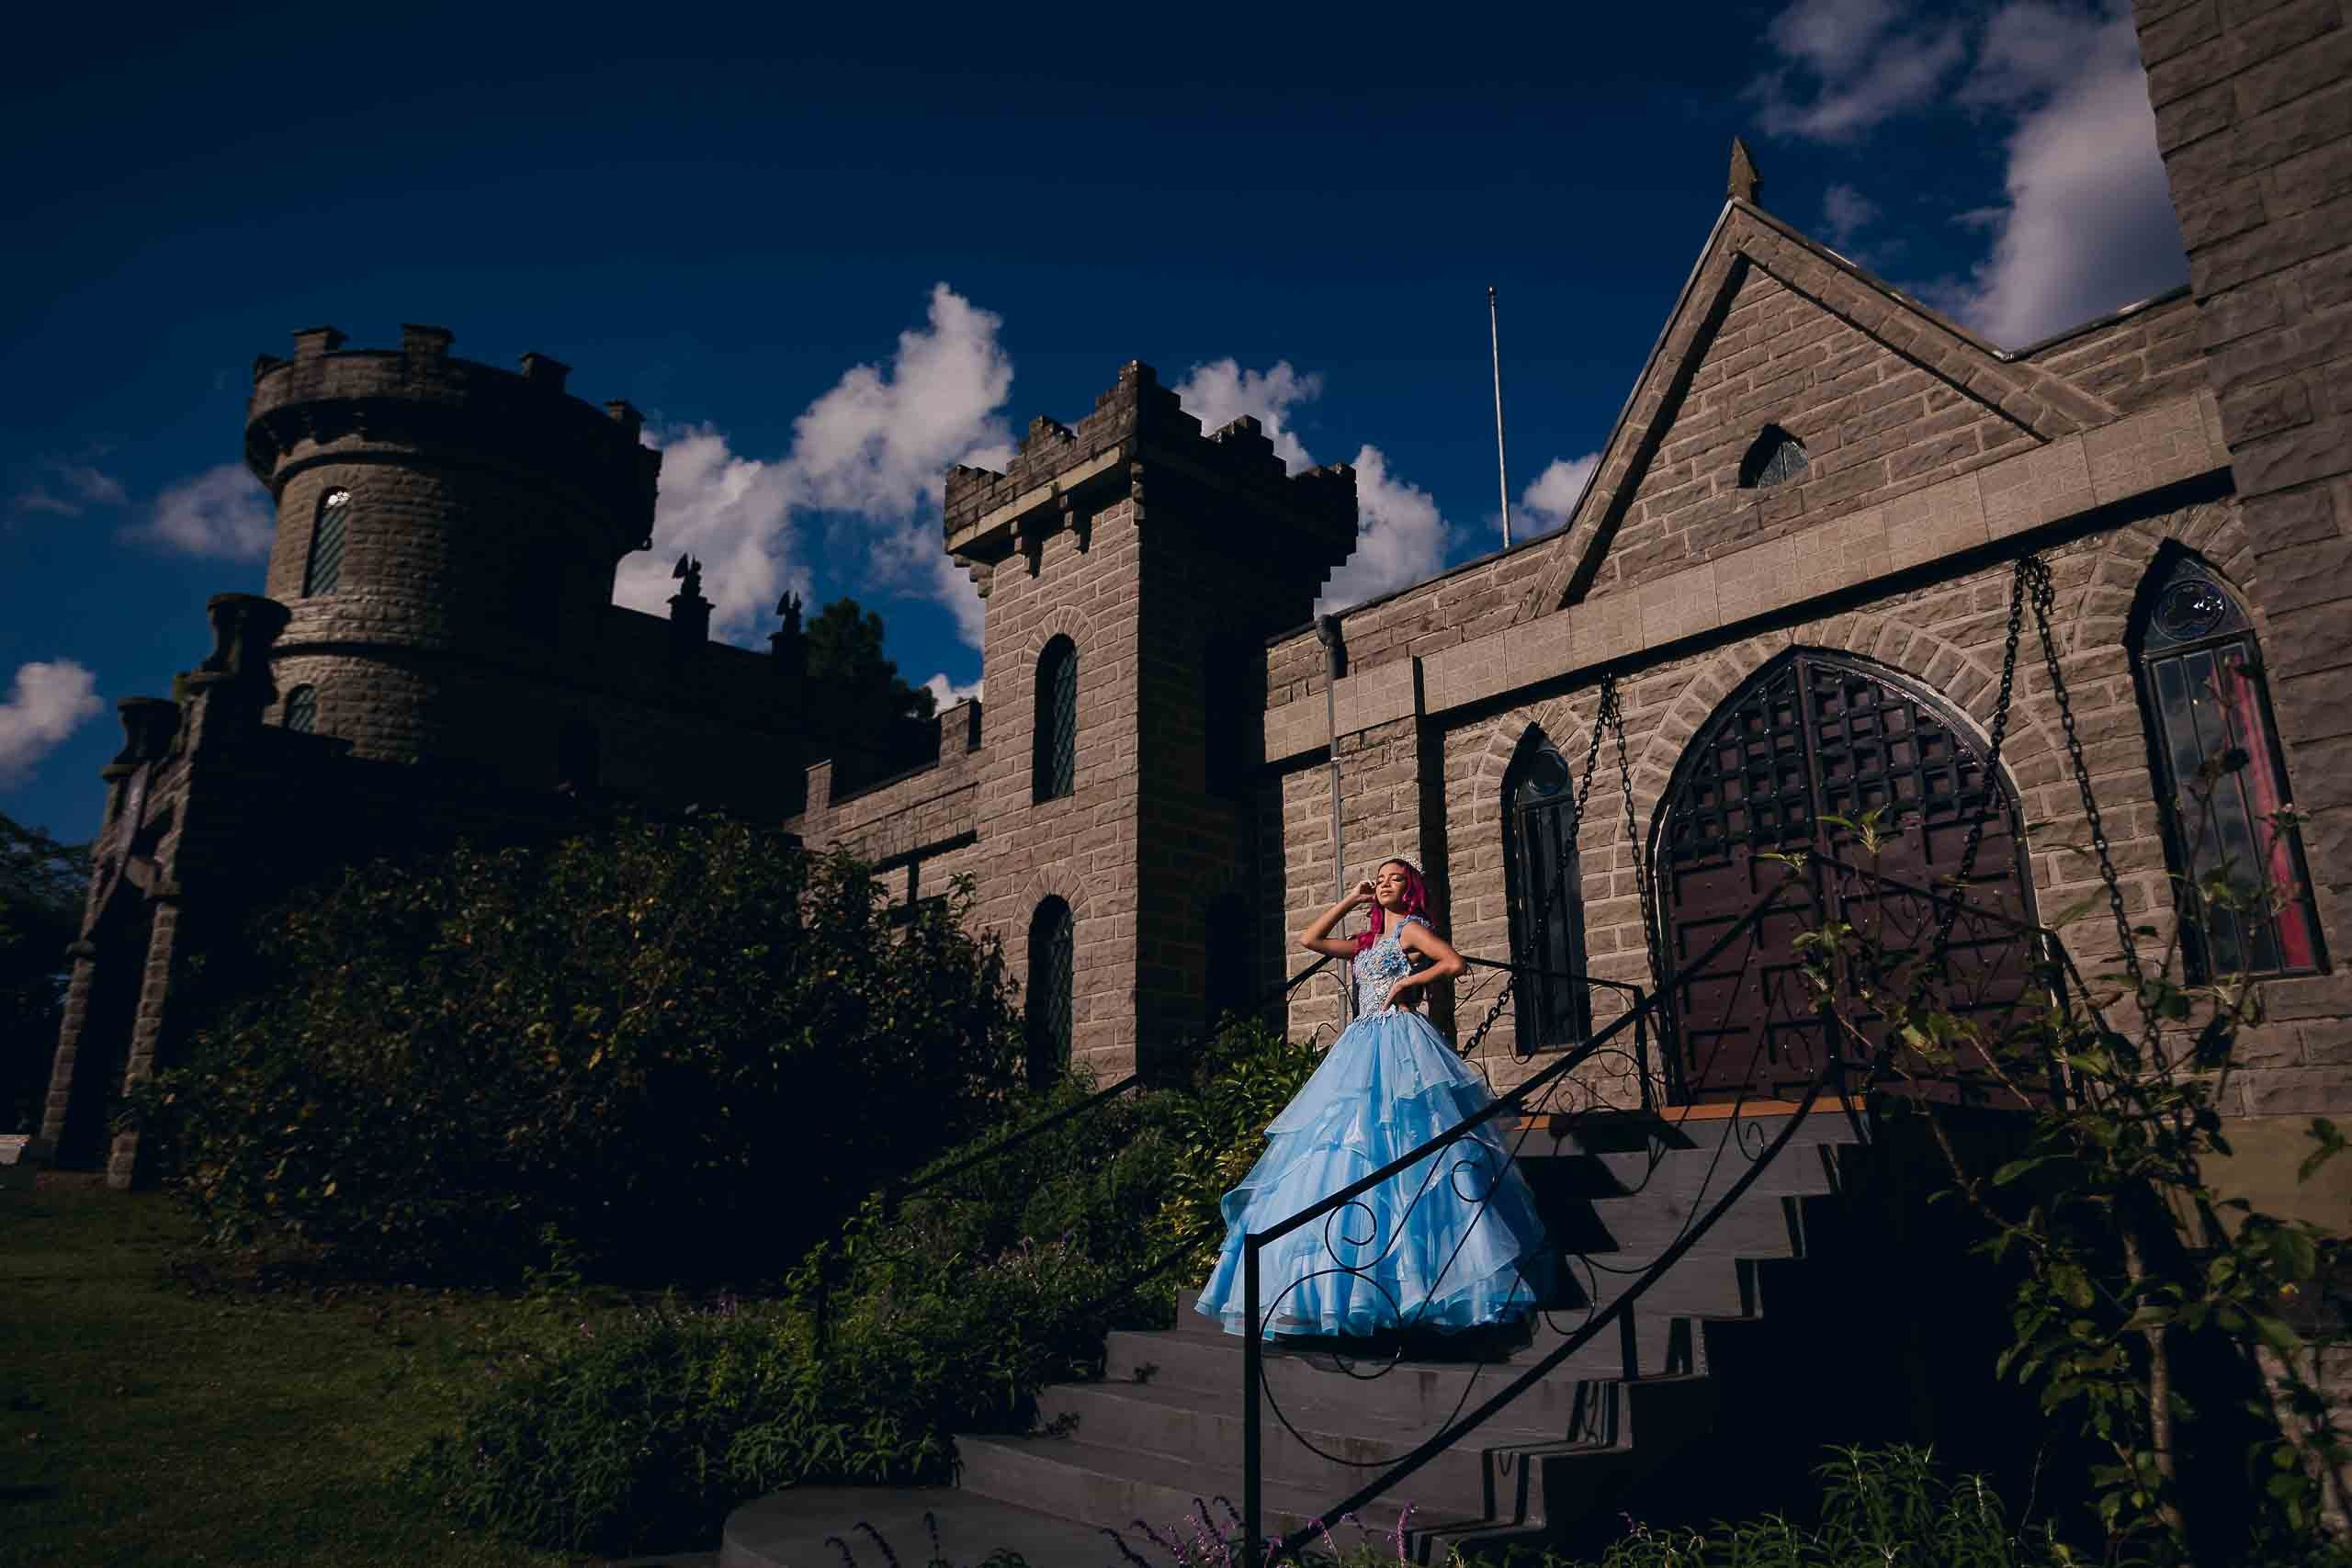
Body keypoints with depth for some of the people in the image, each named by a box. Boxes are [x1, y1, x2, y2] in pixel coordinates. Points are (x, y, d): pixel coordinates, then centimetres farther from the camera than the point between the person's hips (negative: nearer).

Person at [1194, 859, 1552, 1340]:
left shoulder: (1411, 928, 2)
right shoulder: (1368, 943, 23)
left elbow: (1456, 963, -12)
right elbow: (1309, 939, 23)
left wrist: (1405, 983, -8)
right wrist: (1351, 900, 22)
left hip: (1399, 1045, -8)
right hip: (1363, 1047, 8)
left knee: (1401, 1151, -14)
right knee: (1346, 1152, 1)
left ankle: (1412, 1278, -12)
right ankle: (1345, 1286, 1)